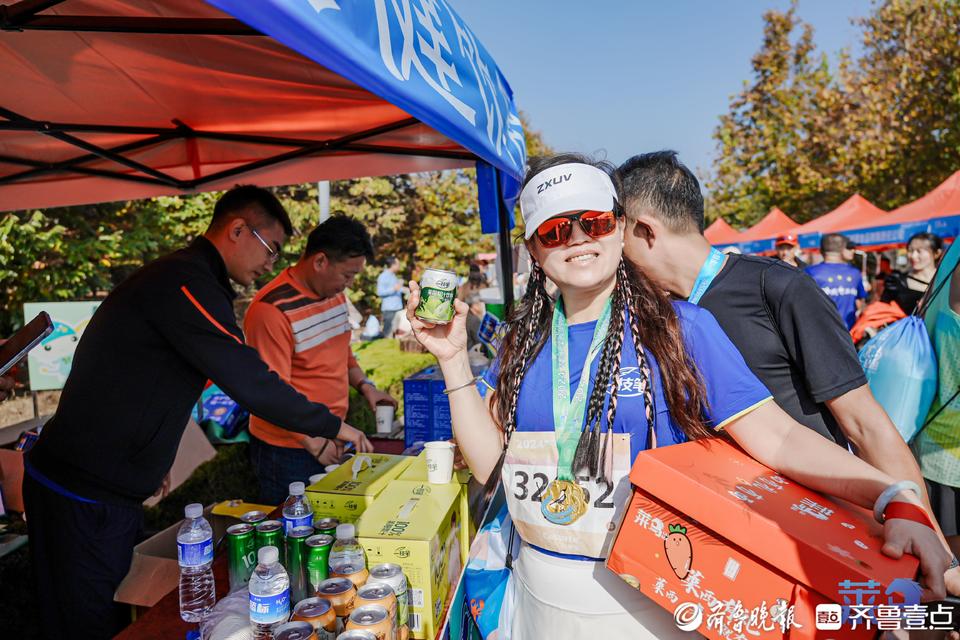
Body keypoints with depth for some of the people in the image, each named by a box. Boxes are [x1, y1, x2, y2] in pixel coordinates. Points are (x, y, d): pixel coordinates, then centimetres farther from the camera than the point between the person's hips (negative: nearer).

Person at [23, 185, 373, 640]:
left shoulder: (178, 277, 13)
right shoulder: (185, 282, -22)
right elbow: (249, 382, -26)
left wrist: (153, 463, 22)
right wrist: (333, 426, -14)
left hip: (111, 487, 10)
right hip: (81, 494, -10)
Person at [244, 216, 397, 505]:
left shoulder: (334, 293, 5)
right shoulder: (271, 310, -22)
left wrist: (364, 385, 4)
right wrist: (314, 444, -17)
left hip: (331, 441, 8)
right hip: (289, 450, -7)